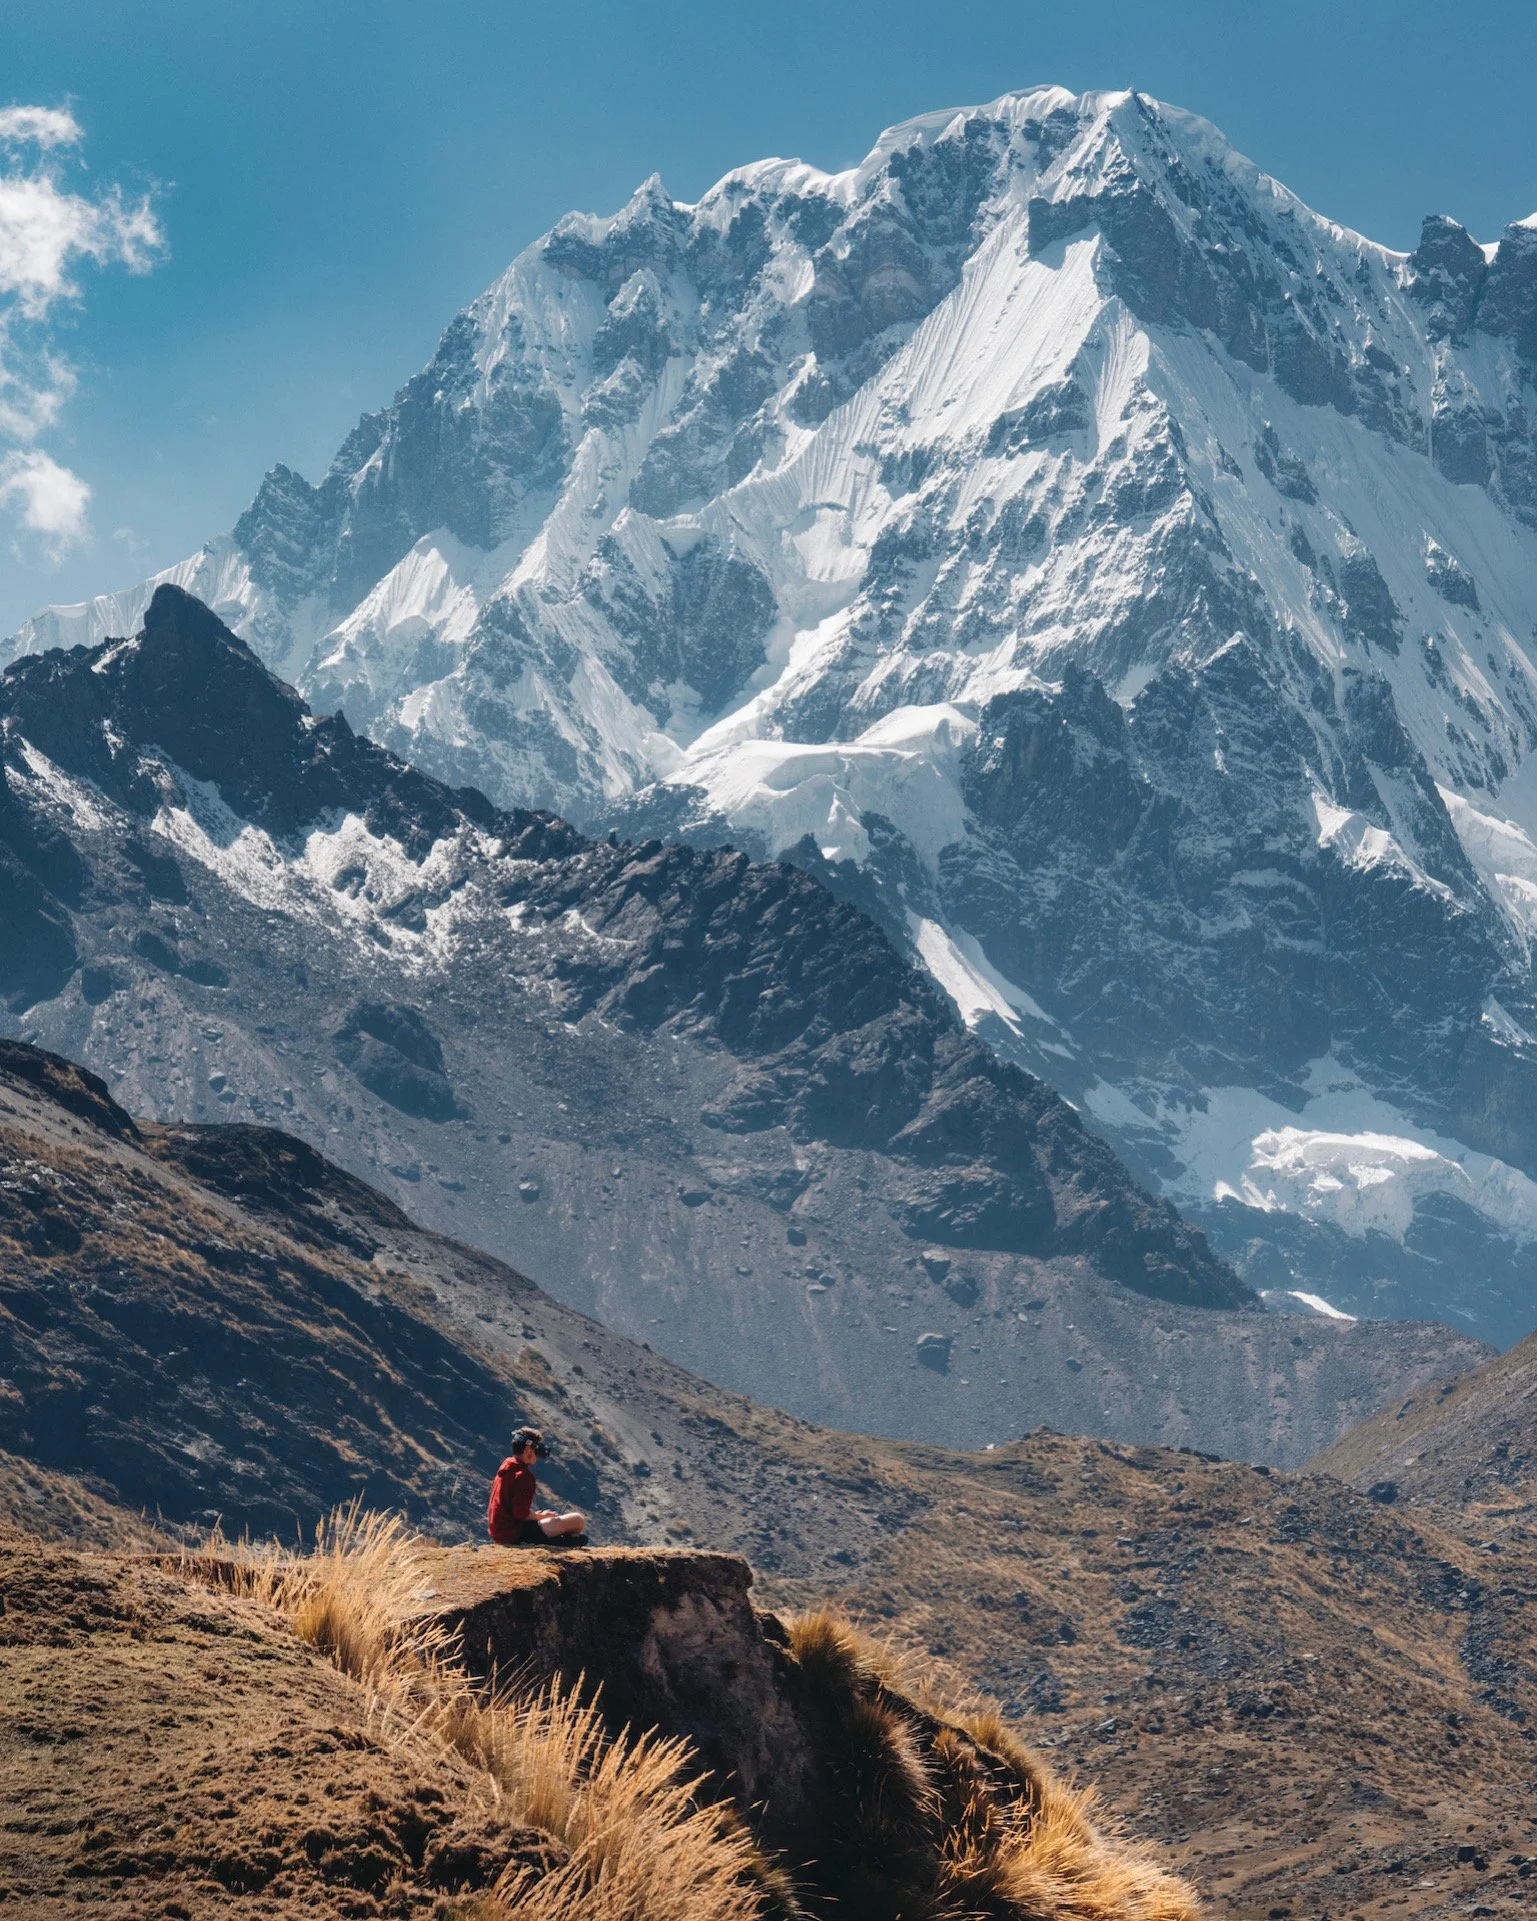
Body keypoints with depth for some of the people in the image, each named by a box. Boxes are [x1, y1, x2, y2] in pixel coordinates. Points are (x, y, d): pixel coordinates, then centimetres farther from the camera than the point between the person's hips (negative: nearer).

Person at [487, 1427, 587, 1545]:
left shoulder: (505, 1468, 11)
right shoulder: (523, 1475, -17)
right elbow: (521, 1513, -22)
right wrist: (542, 1516, -5)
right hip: (516, 1535, -10)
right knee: (578, 1520, -12)